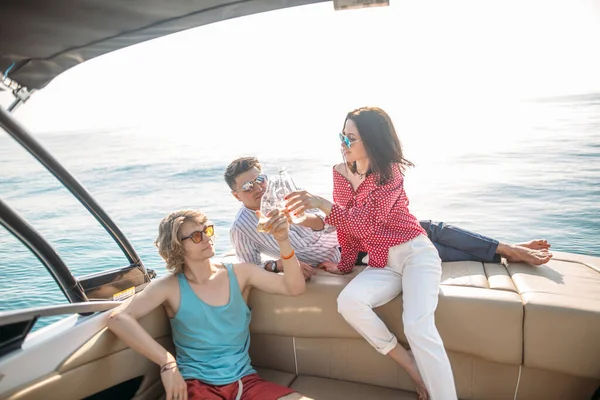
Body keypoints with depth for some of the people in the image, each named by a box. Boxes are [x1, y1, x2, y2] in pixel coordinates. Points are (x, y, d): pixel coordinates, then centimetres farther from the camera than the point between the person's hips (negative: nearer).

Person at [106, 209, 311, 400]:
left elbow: (294, 287, -6)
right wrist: (167, 363, -23)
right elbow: (117, 318, -16)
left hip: (244, 380, 3)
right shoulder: (171, 287, -4)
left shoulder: (239, 273, 1)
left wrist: (283, 241, -22)